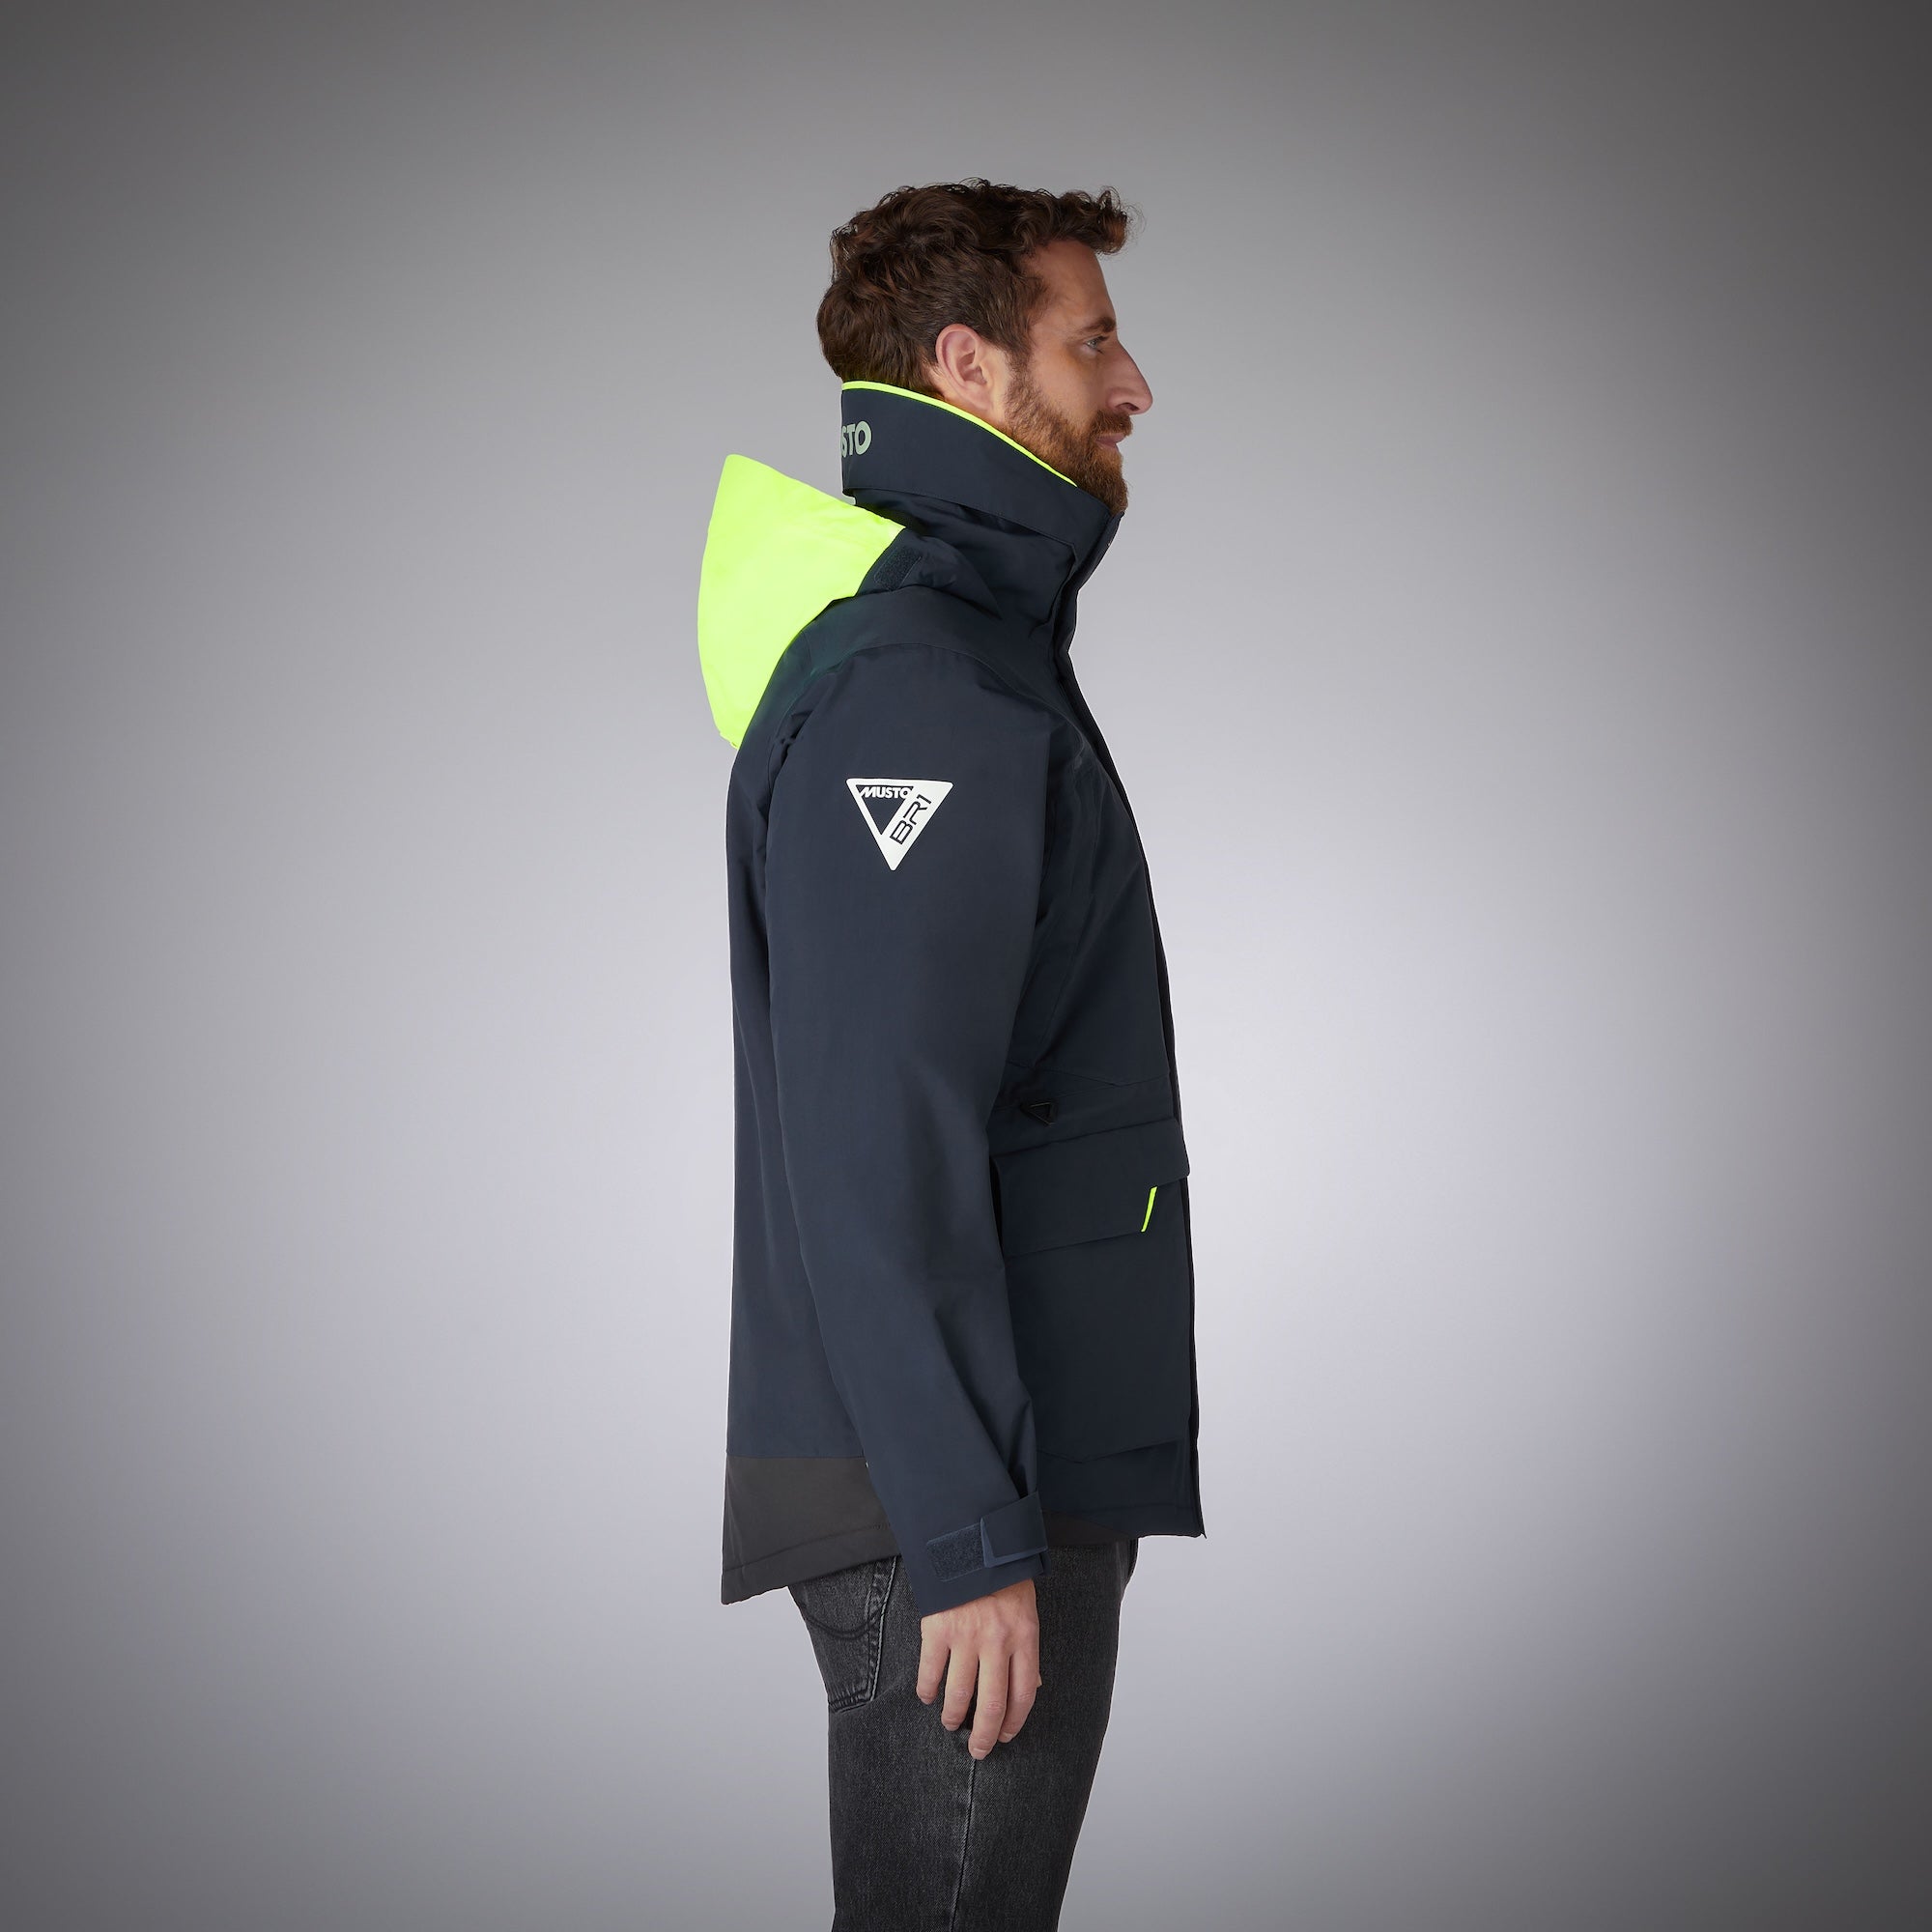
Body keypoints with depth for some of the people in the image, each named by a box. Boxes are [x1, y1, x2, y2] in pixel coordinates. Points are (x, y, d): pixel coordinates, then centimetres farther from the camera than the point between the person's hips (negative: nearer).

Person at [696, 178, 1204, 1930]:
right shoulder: (917, 690, -17)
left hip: (1025, 1459, 10)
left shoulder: (974, 646, 16)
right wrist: (972, 1542, -23)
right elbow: (875, 1160, -23)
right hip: (949, 1494, -10)